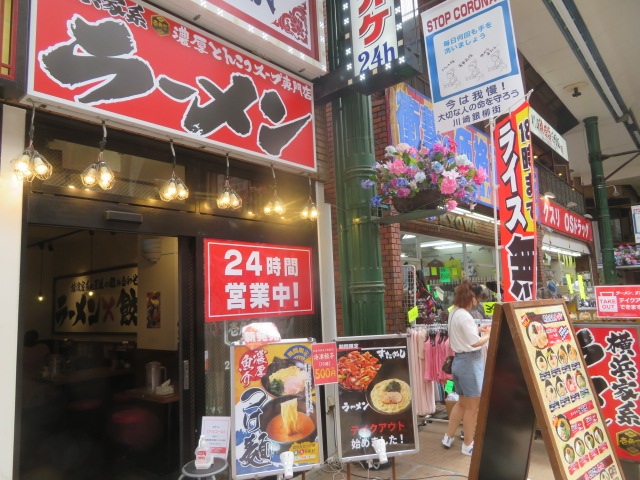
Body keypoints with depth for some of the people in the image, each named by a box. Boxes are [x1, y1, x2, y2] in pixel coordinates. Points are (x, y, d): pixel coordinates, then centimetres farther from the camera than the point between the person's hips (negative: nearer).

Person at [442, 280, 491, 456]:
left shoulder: (454, 312, 7)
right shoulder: (464, 316, -21)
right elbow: (475, 342, -19)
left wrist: (478, 329, 7)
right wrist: (489, 334, -4)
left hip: (459, 360, 9)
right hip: (470, 362, -9)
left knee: (462, 402, 22)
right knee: (472, 406, 5)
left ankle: (448, 437, 30)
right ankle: (468, 445, 17)